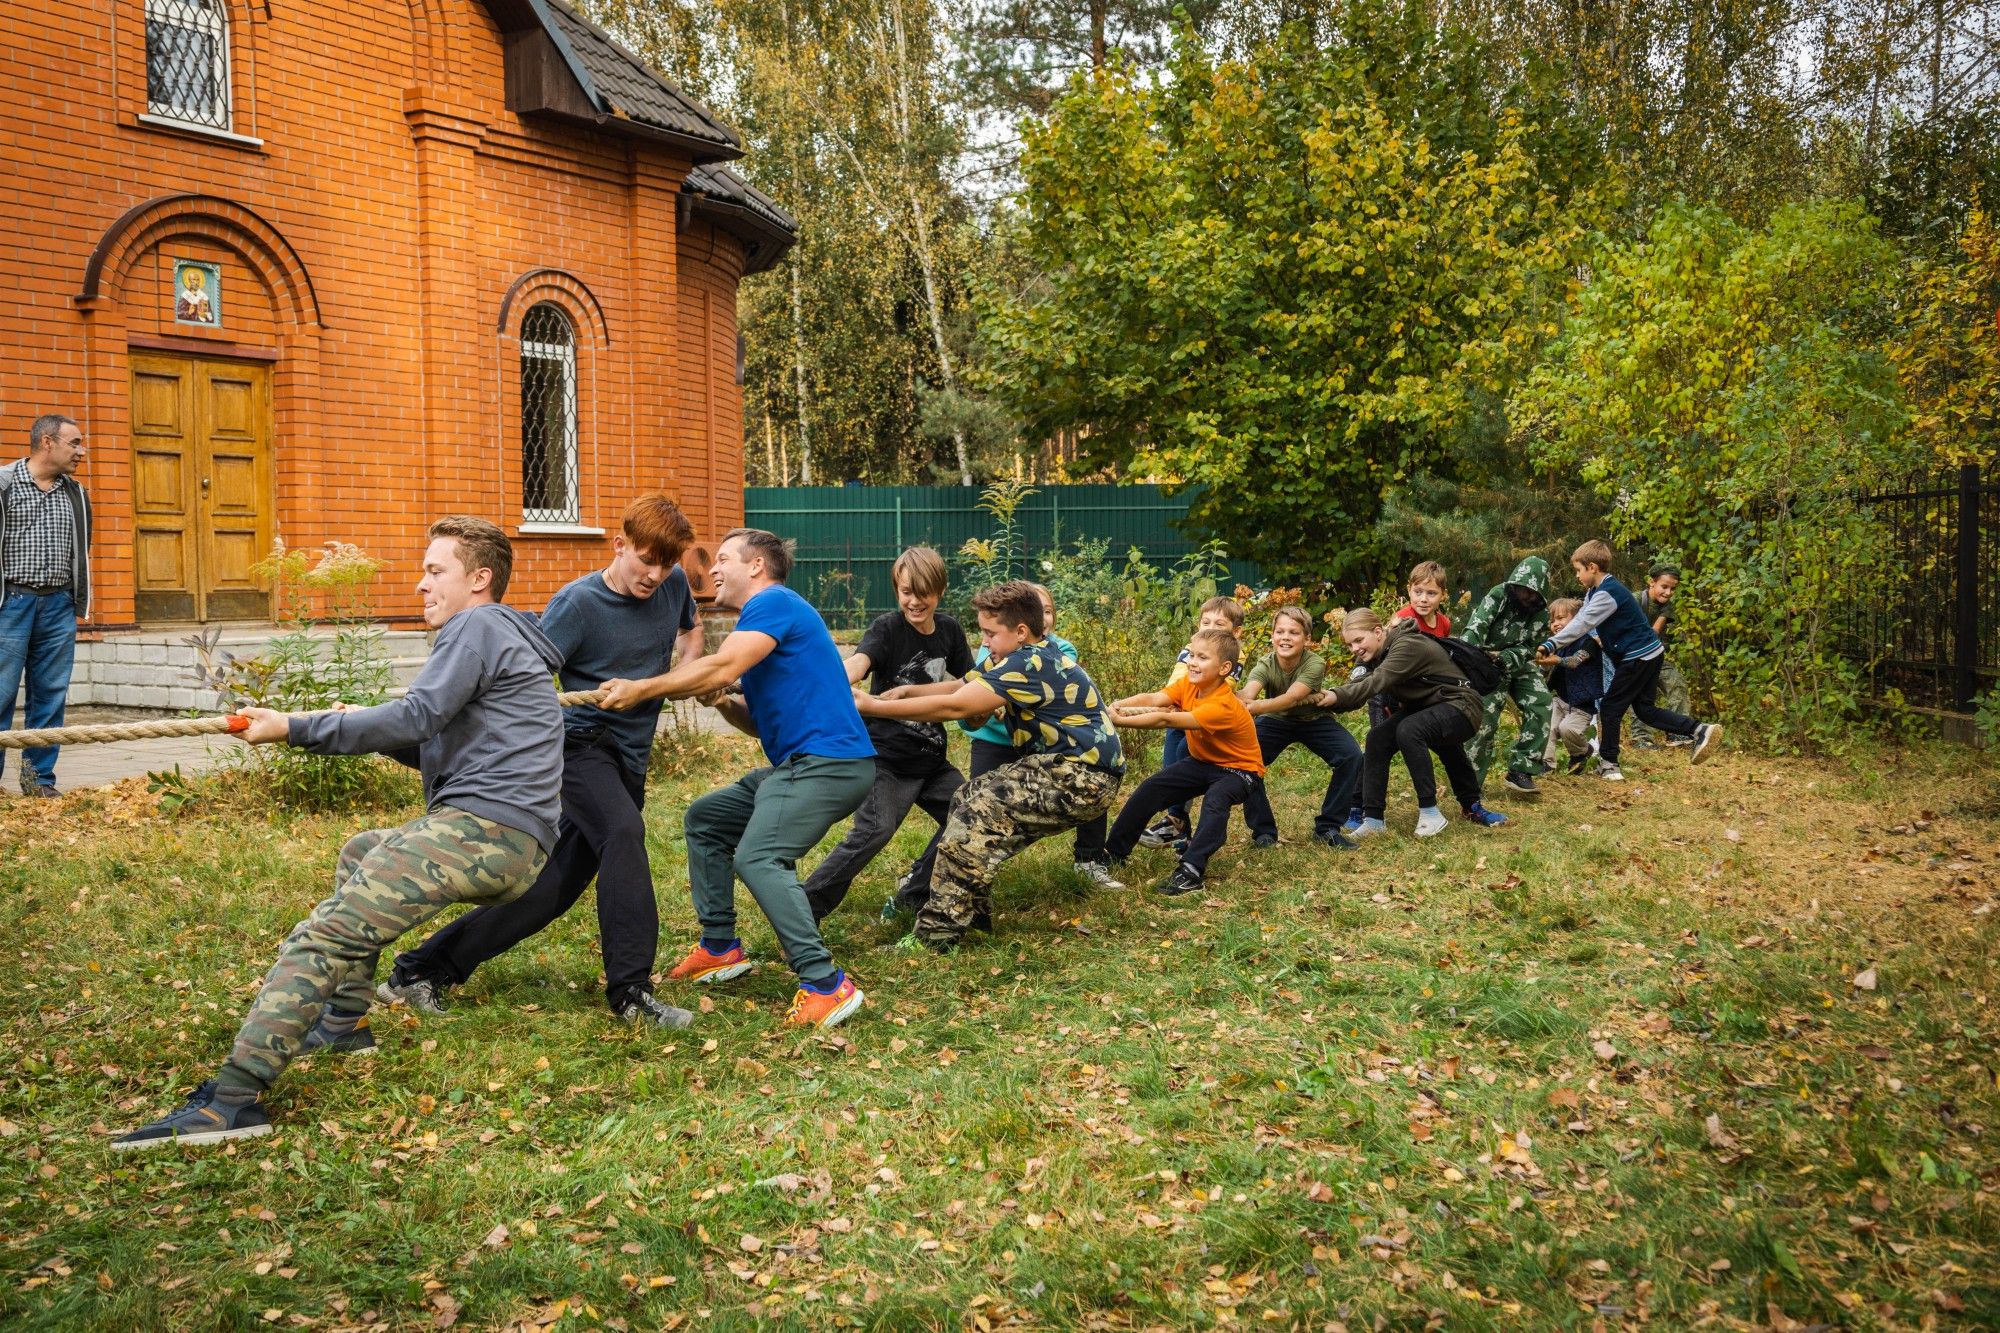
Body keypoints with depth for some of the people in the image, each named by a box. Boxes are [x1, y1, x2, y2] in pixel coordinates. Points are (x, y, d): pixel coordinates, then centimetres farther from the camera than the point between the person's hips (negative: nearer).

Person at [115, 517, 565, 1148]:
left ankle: (234, 1095, -27)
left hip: (483, 826, -11)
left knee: (325, 933, -17)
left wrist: (296, 728, -9)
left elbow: (415, 717, -15)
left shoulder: (478, 626, -2)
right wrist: (370, 732, 14)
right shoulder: (501, 638, 29)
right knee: (361, 853, 32)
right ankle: (344, 1021, 27)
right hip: (510, 846, 11)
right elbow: (441, 749, 29)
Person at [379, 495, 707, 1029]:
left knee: (553, 889, 2)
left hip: (629, 762, 6)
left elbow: (692, 631, 25)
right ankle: (630, 990, -25)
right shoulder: (578, 602, -14)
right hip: (580, 741, -6)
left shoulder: (673, 584, 3)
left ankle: (421, 970, 12)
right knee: (622, 831, -34)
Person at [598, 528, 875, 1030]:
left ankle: (826, 985, -25)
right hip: (799, 763, 11)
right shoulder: (763, 618, 22)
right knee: (704, 819, 18)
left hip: (830, 760, -11)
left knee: (758, 857, -26)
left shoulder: (774, 603, -8)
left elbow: (720, 668, -21)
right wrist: (724, 704, 1)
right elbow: (763, 722, 22)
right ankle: (720, 948, 21)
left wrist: (639, 689, -12)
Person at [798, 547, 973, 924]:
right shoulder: (887, 628, -12)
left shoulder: (949, 630, 5)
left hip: (931, 758, 7)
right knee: (876, 829, -25)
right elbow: (858, 662, -32)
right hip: (886, 758, -7)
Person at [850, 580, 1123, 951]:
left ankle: (936, 933, -15)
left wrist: (873, 706, -19)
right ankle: (971, 910, 17)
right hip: (1070, 770, 10)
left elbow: (953, 707, -24)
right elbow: (959, 688, 8)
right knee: (972, 797, 11)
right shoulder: (1024, 657, 10)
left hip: (1082, 779, -10)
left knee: (978, 808, -17)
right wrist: (906, 692, -9)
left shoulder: (1030, 665, -21)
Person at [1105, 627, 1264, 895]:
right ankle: (1114, 852, 5)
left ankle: (1191, 869, -39)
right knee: (1151, 788, -4)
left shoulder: (1222, 707, -33)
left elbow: (1165, 720, -40)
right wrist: (1119, 706, -41)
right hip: (1202, 762, 8)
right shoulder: (1189, 683, -9)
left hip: (1239, 769, -8)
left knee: (1216, 798, -37)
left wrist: (1120, 720, -44)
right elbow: (1152, 699, -22)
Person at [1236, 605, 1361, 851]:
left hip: (1314, 720, -1)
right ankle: (1263, 830, -4)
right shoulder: (1265, 665, -24)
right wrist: (1239, 699, -69)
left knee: (1351, 757, -24)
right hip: (1276, 721, 1)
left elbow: (1291, 698, -45)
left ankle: (1327, 828, -6)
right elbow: (1246, 693, -44)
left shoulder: (1315, 664, -29)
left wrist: (1254, 707, -61)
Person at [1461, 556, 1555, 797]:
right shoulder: (1498, 596, -17)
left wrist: (1504, 658, -31)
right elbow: (1475, 628, -31)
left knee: (1542, 705, -13)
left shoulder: (1541, 613, -7)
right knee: (1485, 717, -16)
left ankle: (1520, 771, -5)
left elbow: (1528, 648, -10)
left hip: (1520, 666, 4)